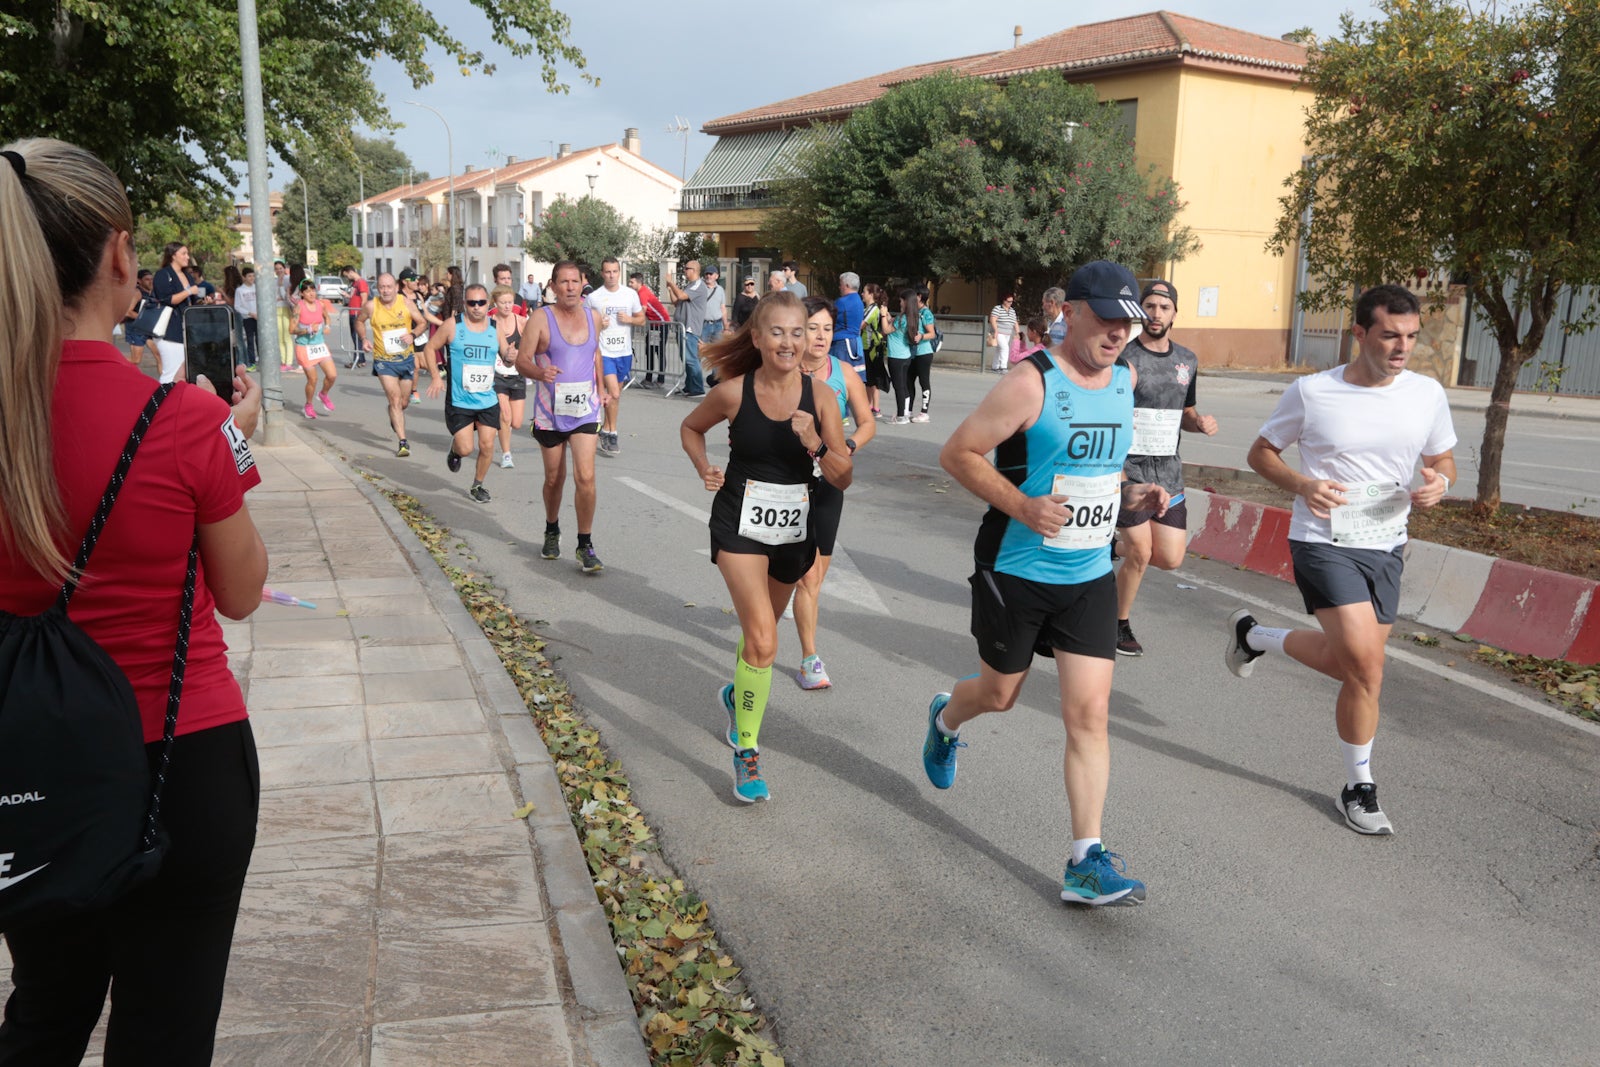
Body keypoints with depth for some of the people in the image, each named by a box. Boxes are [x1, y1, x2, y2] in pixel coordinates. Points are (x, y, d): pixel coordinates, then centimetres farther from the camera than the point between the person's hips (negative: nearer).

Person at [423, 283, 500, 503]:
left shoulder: (495, 328, 3)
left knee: (487, 445, 1)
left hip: (488, 401, 2)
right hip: (459, 402, -2)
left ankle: (477, 485, 22)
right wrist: (435, 376, -8)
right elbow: (430, 348, 4)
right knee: (466, 449, -5)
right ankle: (455, 450, 33)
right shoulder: (453, 325, -4)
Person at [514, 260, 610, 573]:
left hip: (585, 410, 1)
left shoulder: (594, 318, 5)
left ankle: (585, 546, -3)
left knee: (585, 477, -12)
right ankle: (552, 532, 38)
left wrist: (601, 388, 19)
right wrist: (540, 372, -30)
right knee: (554, 479, 12)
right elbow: (522, 360, -9)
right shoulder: (540, 320, -7)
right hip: (550, 411, -1)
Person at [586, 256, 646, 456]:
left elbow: (642, 319, 11)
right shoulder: (593, 297, -4)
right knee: (614, 393, -16)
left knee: (615, 394, 14)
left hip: (624, 352, 4)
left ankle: (606, 430, 30)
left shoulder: (631, 294, 4)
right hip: (603, 351, -4)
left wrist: (630, 319, -10)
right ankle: (611, 433, -2)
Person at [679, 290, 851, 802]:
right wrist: (704, 468, -6)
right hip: (741, 524, -3)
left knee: (759, 629, 24)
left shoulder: (820, 395, -8)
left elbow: (844, 479, -7)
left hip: (795, 528, 3)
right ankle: (746, 750, 0)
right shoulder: (734, 391, -10)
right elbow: (691, 427, 11)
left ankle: (737, 693, 55)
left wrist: (814, 442, -24)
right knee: (762, 640, -16)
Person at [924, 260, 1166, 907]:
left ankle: (1087, 862, 2)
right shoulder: (1031, 384, -16)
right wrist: (1020, 505, -26)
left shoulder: (1126, 381, 5)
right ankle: (945, 720, 52)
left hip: (1090, 576, 5)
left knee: (1090, 712, -3)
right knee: (1000, 693, 15)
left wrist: (1130, 495, 2)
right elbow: (957, 453, -15)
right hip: (1018, 570, -4)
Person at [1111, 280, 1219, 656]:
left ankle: (1116, 546, 31)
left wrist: (1200, 422, -1)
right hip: (1127, 467, -6)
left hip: (1168, 469, 6)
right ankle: (1120, 625, 16)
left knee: (1171, 558, 1)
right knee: (1140, 555, -6)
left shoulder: (1187, 360, 10)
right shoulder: (1123, 357, -9)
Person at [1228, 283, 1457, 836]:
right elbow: (1261, 451, 2)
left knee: (1355, 666, 8)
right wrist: (1302, 485, -18)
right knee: (1365, 663, -18)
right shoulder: (1312, 392, -9)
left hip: (1386, 547, 5)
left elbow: (1443, 459, 15)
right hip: (1323, 542, -5)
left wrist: (1439, 482, -10)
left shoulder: (1428, 394, 0)